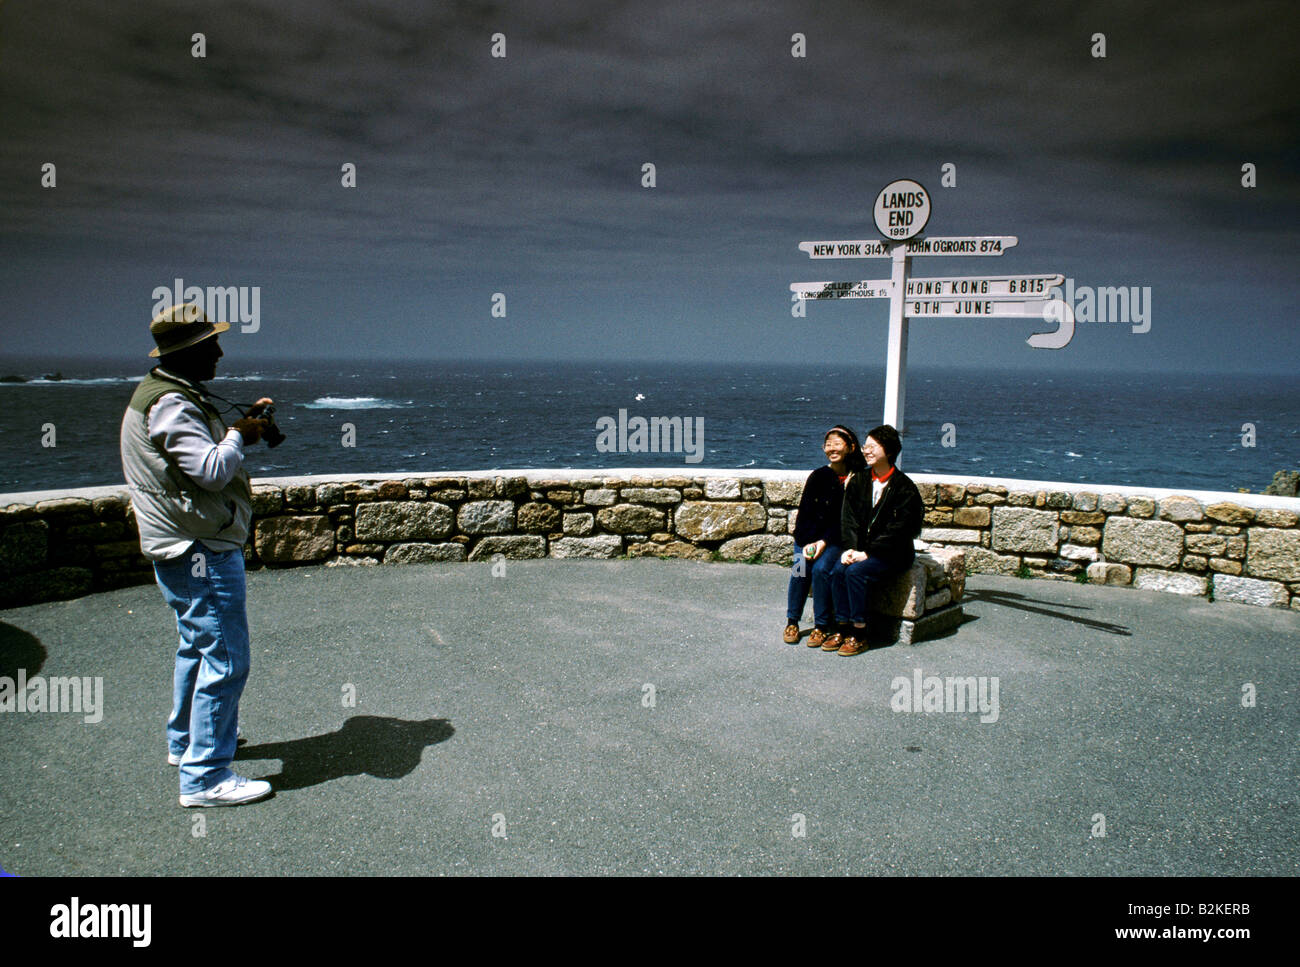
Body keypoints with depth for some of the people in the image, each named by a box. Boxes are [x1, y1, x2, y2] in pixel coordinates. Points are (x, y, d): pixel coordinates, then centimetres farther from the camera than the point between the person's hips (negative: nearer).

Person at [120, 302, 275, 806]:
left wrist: (242, 425, 7)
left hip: (188, 548, 11)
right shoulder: (171, 404, -20)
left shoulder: (169, 394, 14)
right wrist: (240, 436, -12)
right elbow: (211, 471, -29)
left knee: (197, 646, 24)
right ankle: (204, 777, -1)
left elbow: (198, 453, 19)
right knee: (225, 660, -7)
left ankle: (184, 741, 40)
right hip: (202, 554, -11)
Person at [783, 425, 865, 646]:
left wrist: (824, 541, -15)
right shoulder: (818, 476, 5)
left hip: (835, 539, -2)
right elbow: (804, 512, 2)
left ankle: (821, 626, -13)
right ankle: (792, 622, -6)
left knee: (821, 569, -27)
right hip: (808, 536, 2)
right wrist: (808, 543, -11)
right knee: (800, 568, -22)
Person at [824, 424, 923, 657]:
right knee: (838, 571, -23)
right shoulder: (858, 481, 8)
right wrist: (850, 549, -11)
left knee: (856, 571, -29)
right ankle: (844, 628, -13)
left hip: (894, 553, -5)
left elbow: (897, 530, -14)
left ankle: (859, 634, -19)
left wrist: (867, 554, -19)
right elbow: (849, 520, 6)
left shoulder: (904, 488, -9)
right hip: (861, 550, 5)